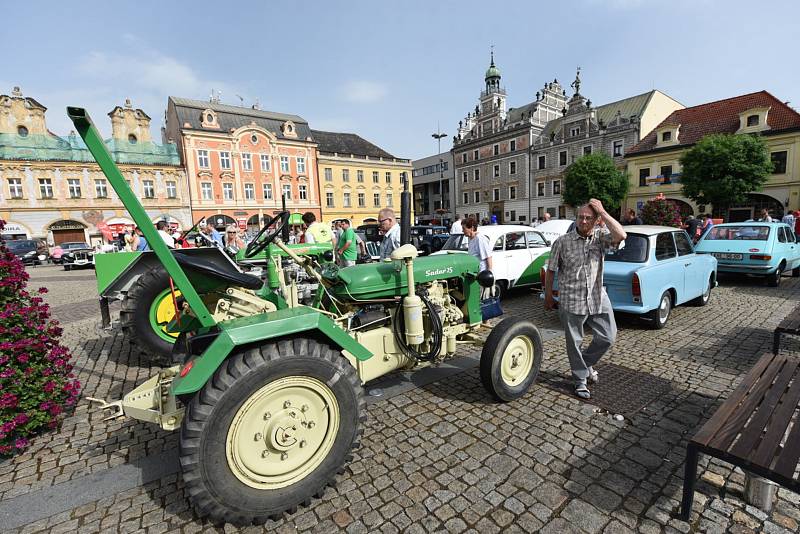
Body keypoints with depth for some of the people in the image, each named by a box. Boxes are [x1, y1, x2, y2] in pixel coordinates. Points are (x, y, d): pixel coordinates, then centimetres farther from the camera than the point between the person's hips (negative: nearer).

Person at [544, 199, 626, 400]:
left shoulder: (600, 237, 1)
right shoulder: (562, 242, -6)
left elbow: (621, 235, -22)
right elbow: (551, 270, -1)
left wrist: (602, 212, -17)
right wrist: (548, 297, 1)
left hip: (598, 299, 3)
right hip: (571, 301, -3)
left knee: (608, 337, 11)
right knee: (574, 342, 8)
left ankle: (586, 363, 39)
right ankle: (581, 380, 29)